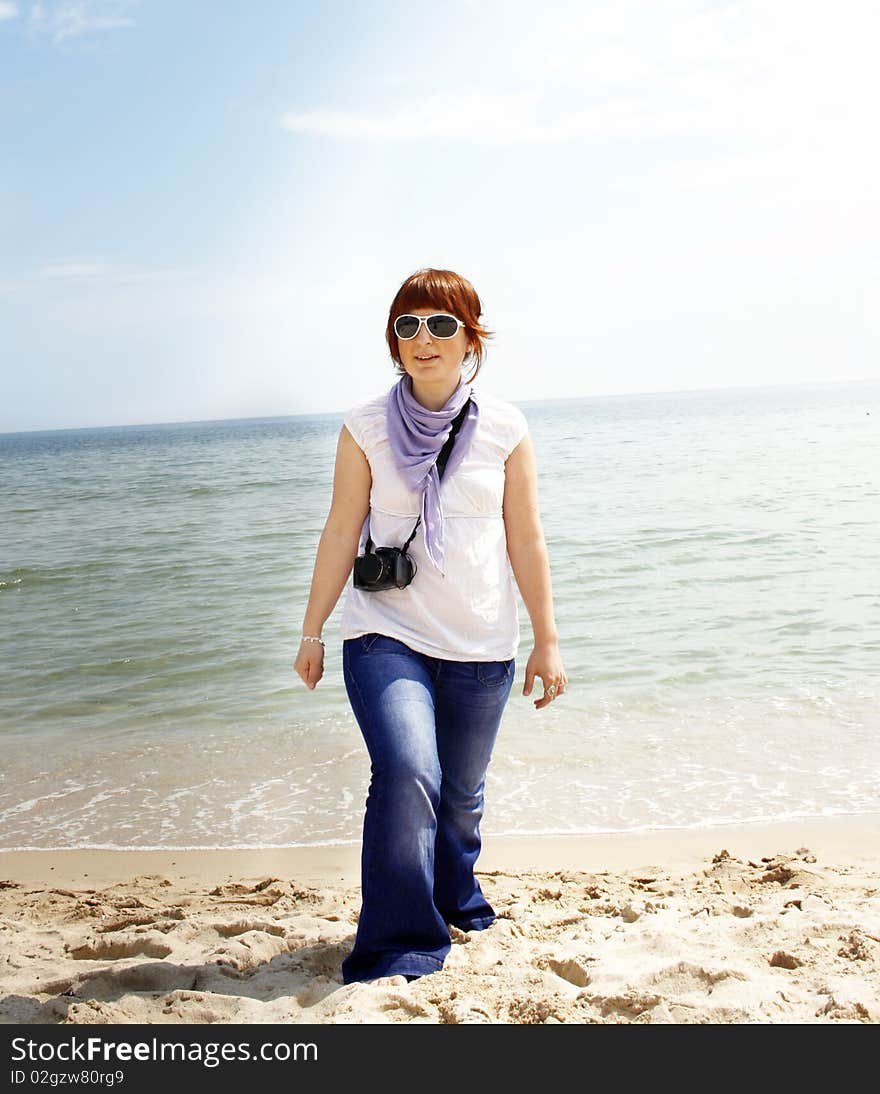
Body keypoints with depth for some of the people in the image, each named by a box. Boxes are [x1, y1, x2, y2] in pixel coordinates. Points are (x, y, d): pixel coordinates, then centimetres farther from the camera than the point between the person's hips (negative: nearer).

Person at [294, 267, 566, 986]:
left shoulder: (505, 429, 0)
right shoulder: (365, 428, -1)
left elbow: (526, 541, 3)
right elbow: (341, 533, 4)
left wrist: (547, 642, 3)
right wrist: (312, 631, 6)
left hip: (480, 648, 2)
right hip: (385, 635, -1)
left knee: (462, 795, 11)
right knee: (406, 772, -21)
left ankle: (456, 909, 40)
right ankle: (397, 948, -7)